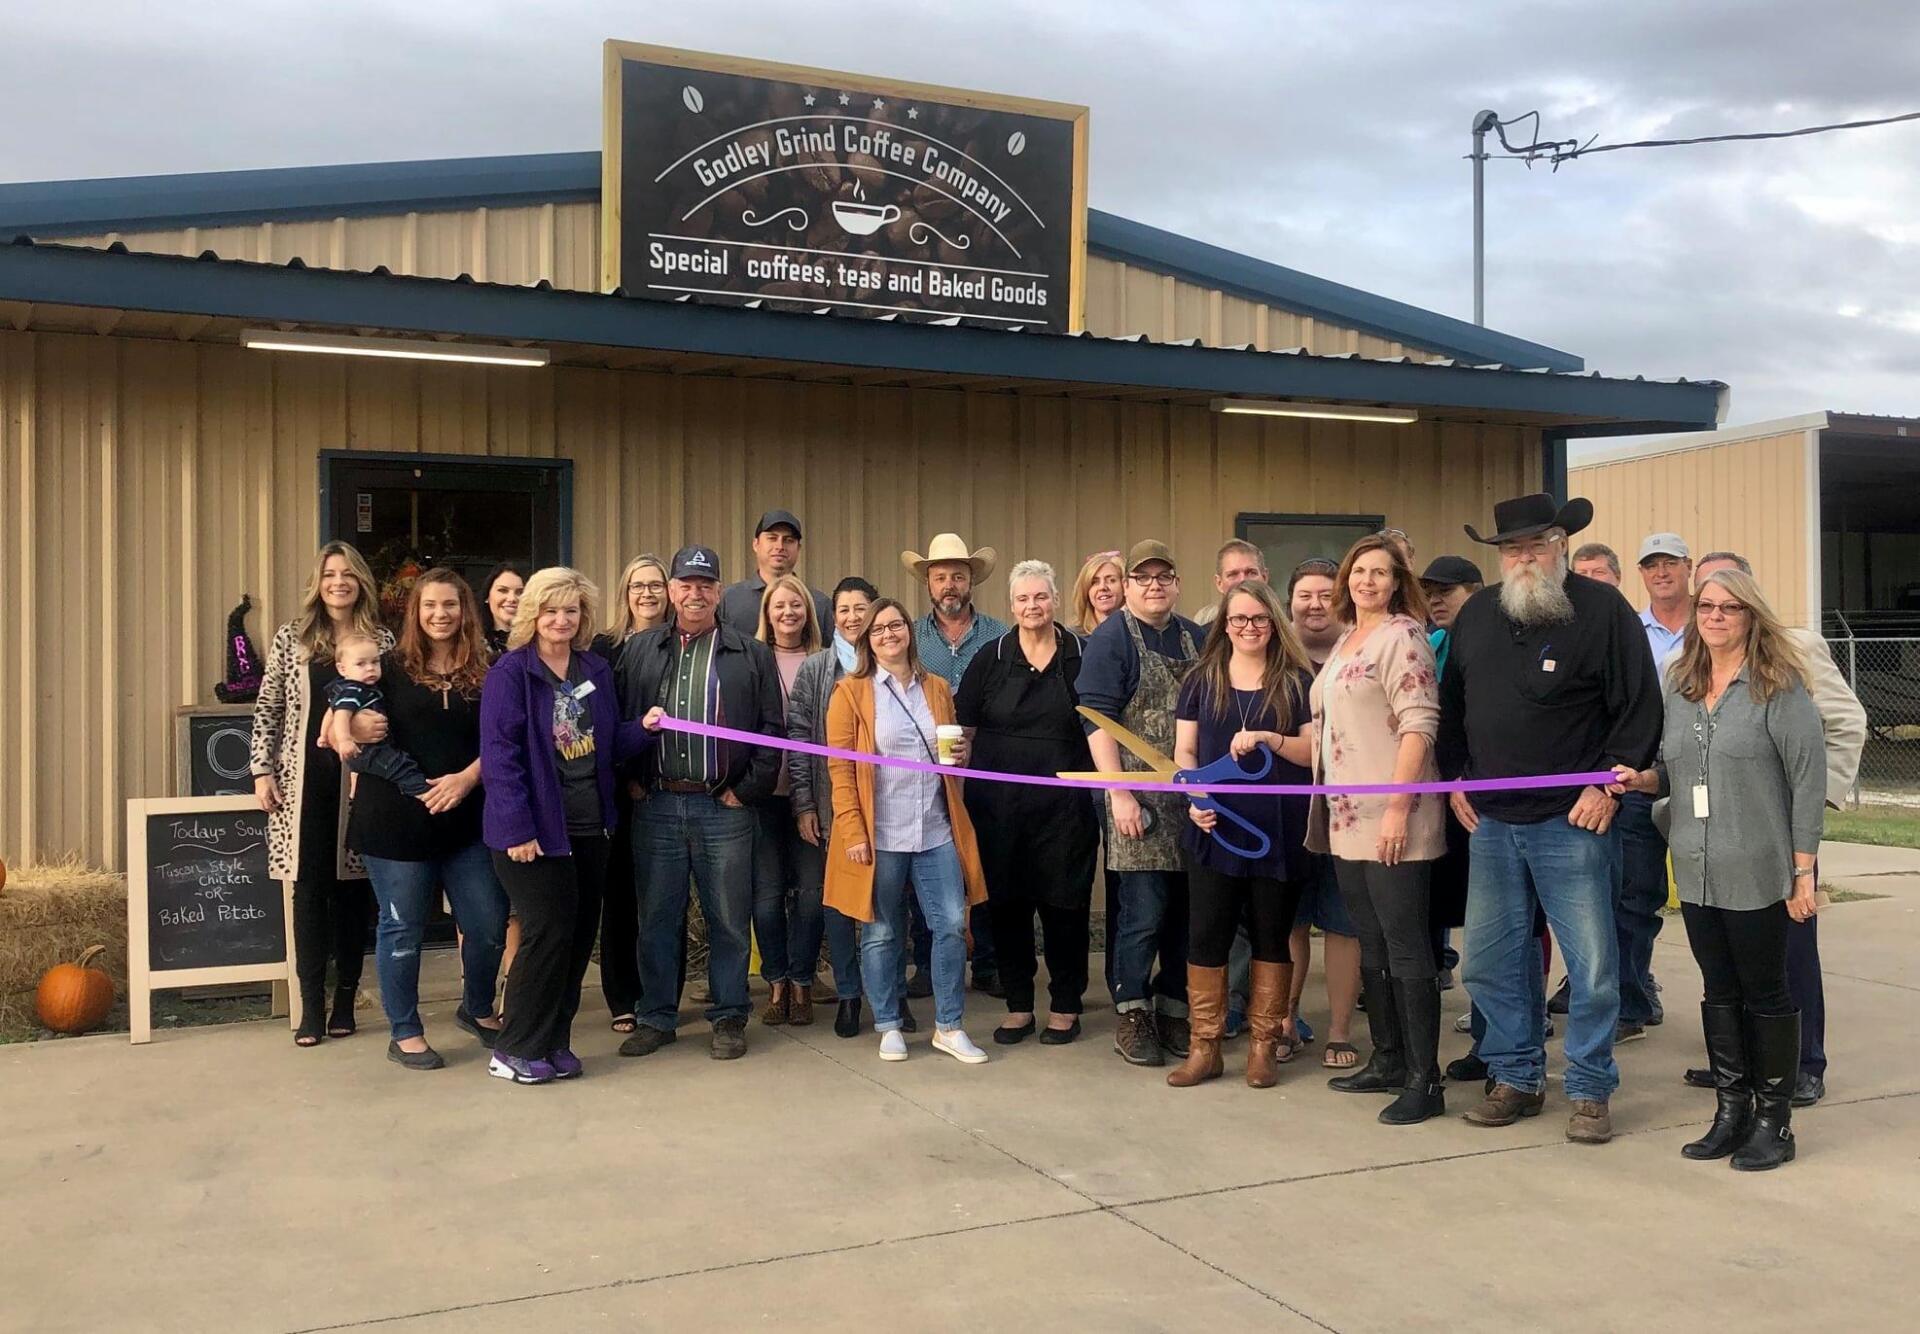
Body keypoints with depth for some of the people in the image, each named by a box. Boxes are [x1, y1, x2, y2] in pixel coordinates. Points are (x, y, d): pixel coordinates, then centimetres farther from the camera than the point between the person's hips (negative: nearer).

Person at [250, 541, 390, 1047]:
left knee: (354, 890, 5)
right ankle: (311, 1008, 5)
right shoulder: (292, 637, 4)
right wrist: (262, 770, -2)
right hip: (305, 780, 0)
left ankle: (345, 1002, 15)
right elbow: (267, 709, 5)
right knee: (310, 890, 0)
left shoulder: (382, 640, 5)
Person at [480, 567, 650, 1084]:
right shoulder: (511, 672, -9)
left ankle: (553, 1043, 22)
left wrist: (644, 727, -5)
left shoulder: (596, 670, 10)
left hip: (590, 826, 6)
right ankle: (514, 1050, 9)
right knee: (549, 934, -5)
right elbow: (499, 754, -15)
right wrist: (517, 828, -20)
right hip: (537, 829, -6)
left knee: (580, 935, 9)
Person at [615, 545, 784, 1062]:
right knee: (657, 918, 8)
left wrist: (747, 790, -4)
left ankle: (729, 1018, 18)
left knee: (729, 919, 5)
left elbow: (771, 730, 2)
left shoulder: (752, 654, 5)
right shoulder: (640, 651, 10)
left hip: (724, 807, -1)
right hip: (656, 806, 2)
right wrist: (633, 780, -2)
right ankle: (657, 1018, 21)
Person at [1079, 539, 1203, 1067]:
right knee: (1144, 912, -4)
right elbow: (1097, 720, -10)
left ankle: (1174, 1010, 22)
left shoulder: (1196, 639, 14)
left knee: (1187, 909, 9)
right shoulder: (1109, 641, -4)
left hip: (1194, 799, 5)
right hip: (1140, 798, -5)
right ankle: (1132, 1017, 11)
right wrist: (1119, 794, -16)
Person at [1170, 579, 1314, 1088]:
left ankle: (1264, 1045, 17)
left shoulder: (1297, 680, 6)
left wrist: (1269, 738, -16)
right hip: (1214, 827, 1)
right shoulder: (1201, 680, 10)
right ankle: (1204, 1047, 8)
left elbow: (1315, 751, 1)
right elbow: (1185, 751, 7)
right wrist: (1195, 797, -11)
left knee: (1271, 936, 6)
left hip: (1278, 830, -1)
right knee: (1205, 936, -1)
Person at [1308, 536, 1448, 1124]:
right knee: (1371, 944, 15)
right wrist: (1327, 812, 18)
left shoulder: (1401, 636, -9)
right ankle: (1387, 1059, 26)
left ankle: (1424, 1080, 2)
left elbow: (1419, 725, -16)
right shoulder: (1345, 643, 17)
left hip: (1390, 822, -9)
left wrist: (1398, 809, -22)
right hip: (1348, 819, 9)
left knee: (1405, 947, -4)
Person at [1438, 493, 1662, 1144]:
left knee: (1593, 965, 0)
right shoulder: (1476, 614, 10)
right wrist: (1455, 778, 12)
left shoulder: (1603, 610, -5)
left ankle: (1590, 1091, 16)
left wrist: (1608, 783, -11)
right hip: (1491, 822, 5)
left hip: (1571, 822, -5)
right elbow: (1451, 705, 19)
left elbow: (1641, 709, -5)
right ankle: (1517, 1078, 26)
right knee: (1490, 962, 10)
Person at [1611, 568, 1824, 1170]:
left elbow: (1809, 781, -10)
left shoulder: (1779, 686, -8)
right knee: (1719, 991, 12)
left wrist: (1803, 870, -12)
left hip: (1757, 873, -5)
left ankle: (1774, 1121, 18)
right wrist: (1643, 778, -3)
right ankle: (1732, 1111, 24)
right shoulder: (1681, 686, 11)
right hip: (1696, 872, 6)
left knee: (1765, 993, 5)